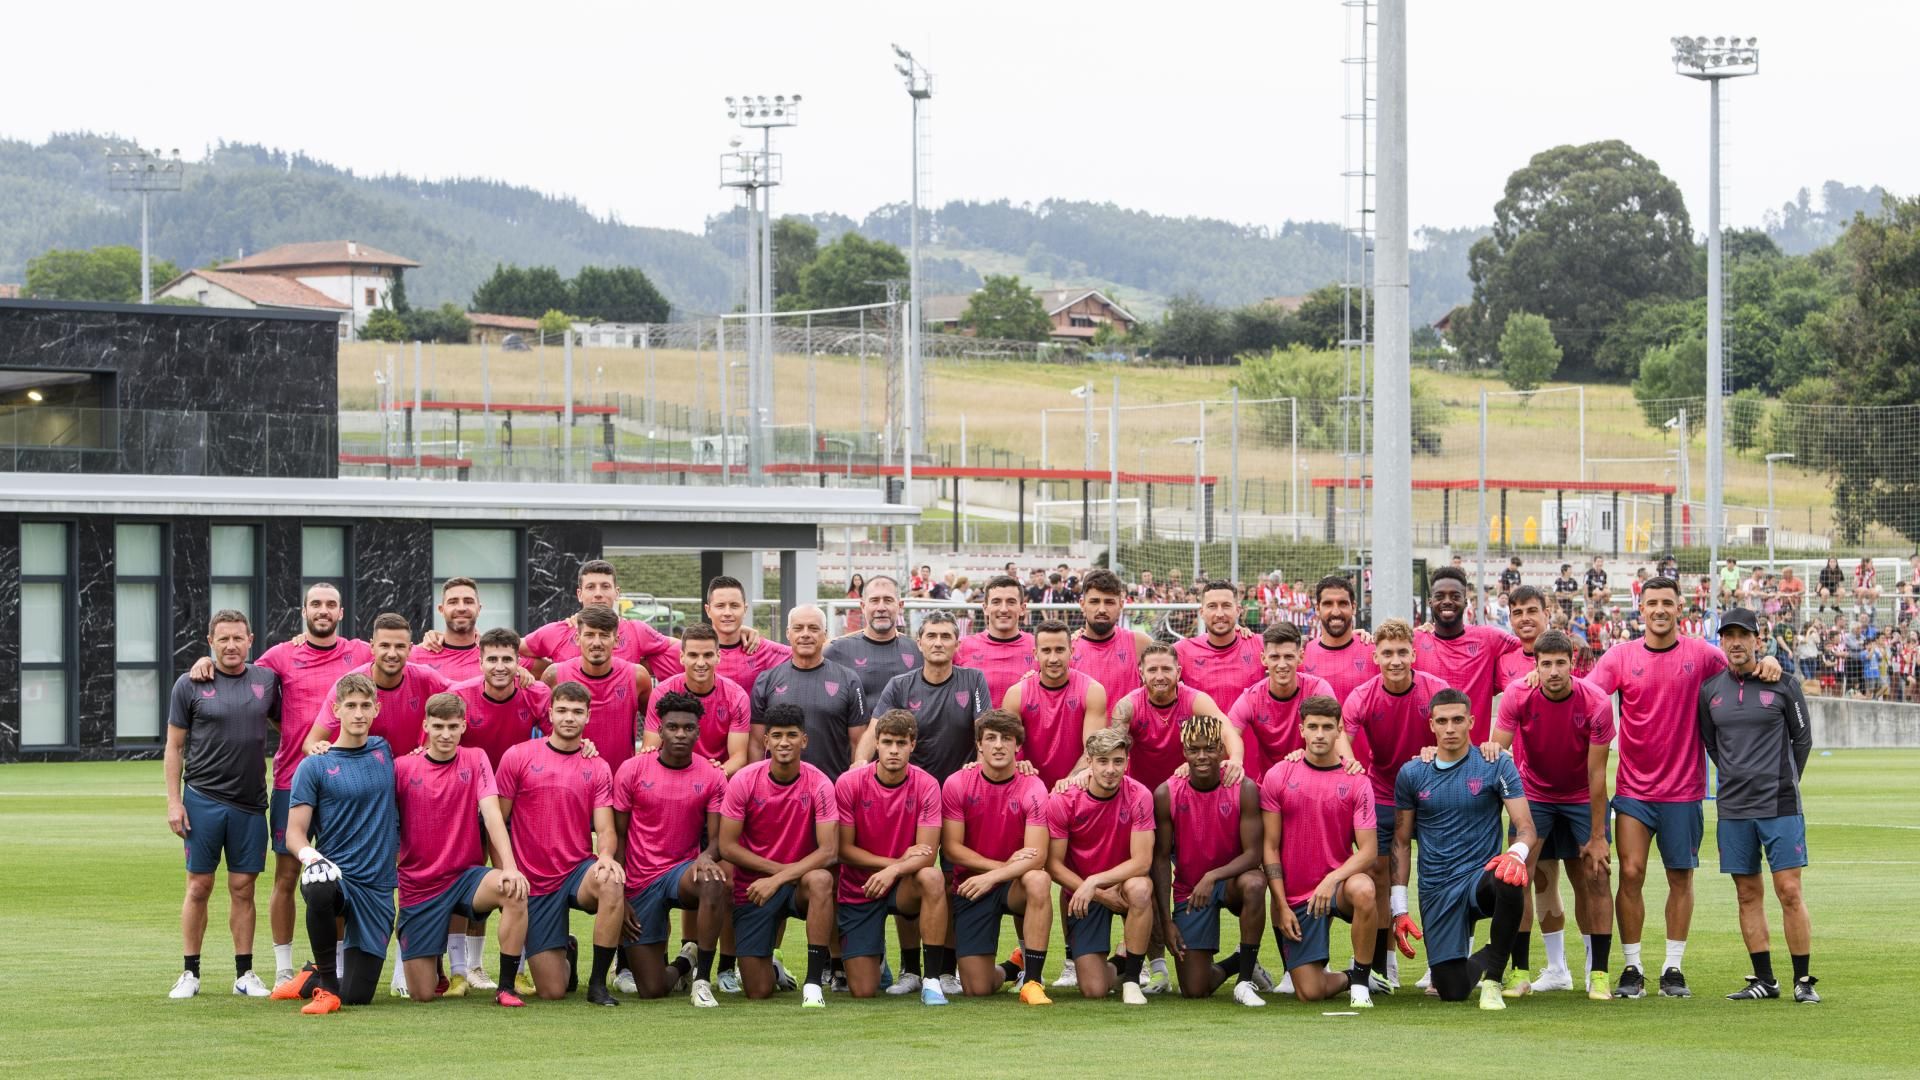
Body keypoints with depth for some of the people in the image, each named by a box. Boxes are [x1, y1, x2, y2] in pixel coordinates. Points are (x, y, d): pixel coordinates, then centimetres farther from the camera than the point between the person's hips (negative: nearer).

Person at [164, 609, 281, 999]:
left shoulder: (266, 680, 7)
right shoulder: (189, 685, 0)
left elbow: (283, 726, 20)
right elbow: (174, 746, 2)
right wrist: (174, 802, -4)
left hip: (250, 802, 2)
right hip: (203, 800, -2)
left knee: (243, 889, 5)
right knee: (199, 887, 0)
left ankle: (244, 974, 10)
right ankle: (190, 973, 8)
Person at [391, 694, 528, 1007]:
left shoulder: (475, 760, 0)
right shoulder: (402, 768, -3)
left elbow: (491, 814, -11)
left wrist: (509, 867, -26)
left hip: (465, 875, 0)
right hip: (418, 886, 0)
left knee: (515, 892, -34)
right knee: (422, 994, -6)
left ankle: (506, 987, -21)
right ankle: (437, 968, 33)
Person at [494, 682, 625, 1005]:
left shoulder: (597, 768, 5)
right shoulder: (518, 757, 0)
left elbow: (605, 830, -2)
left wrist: (606, 855, -25)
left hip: (578, 871, 1)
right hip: (534, 883, -1)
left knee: (611, 884, -39)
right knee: (552, 992, -6)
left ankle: (598, 984, -21)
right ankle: (566, 954, 34)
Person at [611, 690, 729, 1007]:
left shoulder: (712, 776, -2)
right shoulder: (632, 770, -4)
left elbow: (717, 839, -2)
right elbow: (617, 836, 1)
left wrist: (708, 856, -28)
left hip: (682, 872, 0)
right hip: (640, 884, 0)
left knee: (714, 881, -40)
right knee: (651, 990, -5)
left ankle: (702, 979, -27)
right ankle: (681, 965, 35)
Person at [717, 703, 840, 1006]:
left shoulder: (818, 784, -12)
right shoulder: (744, 781, -10)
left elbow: (828, 851, -18)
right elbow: (727, 847, -8)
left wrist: (779, 879, -26)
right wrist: (778, 868, -15)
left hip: (798, 885, 0)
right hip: (753, 887, 0)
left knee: (820, 880, -39)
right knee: (758, 993, -6)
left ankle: (813, 982, -31)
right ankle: (768, 967, 34)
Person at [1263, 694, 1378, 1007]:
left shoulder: (1356, 782, -2)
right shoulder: (1278, 776, 0)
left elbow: (1368, 851, -8)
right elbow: (1270, 848, 1)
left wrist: (1333, 879, -25)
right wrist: (1282, 906, -6)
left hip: (1338, 886, -1)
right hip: (1295, 898, 1)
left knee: (1363, 890, -39)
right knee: (1310, 993, -10)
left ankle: (1361, 980, -16)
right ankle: (1346, 978, 28)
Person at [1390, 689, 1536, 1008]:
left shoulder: (1496, 765, -1)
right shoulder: (1411, 774, 5)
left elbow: (1525, 826, -7)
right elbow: (1401, 843, 11)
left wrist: (1517, 852, -32)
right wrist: (1398, 908, 4)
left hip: (1481, 877, -2)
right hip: (1436, 893, 2)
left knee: (1509, 882, -40)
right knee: (1452, 992, -7)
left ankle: (1491, 978, -20)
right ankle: (1475, 965, 33)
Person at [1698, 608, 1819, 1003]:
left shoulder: (1783, 683, -1)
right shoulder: (1710, 689, 7)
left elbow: (1802, 738, 8)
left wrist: (1784, 784, 10)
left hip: (1779, 805, -3)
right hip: (1733, 808, 3)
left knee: (1789, 891, -7)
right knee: (1748, 894, 5)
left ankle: (1803, 980, -1)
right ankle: (1764, 979, 12)